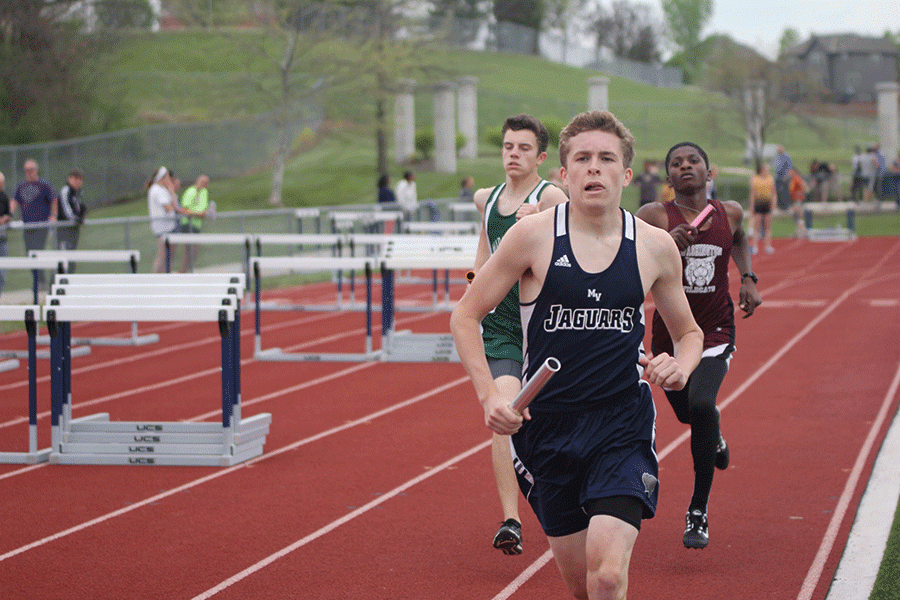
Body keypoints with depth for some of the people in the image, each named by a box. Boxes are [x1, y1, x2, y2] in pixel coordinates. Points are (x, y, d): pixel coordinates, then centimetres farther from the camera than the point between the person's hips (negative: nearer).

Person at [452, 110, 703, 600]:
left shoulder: (655, 247, 1)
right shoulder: (533, 236, -5)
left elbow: (688, 332, 17)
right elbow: (465, 316, 3)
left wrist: (680, 367, -5)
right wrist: (489, 394, -9)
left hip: (624, 429, 0)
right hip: (547, 426, 0)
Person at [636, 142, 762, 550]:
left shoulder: (730, 213, 0)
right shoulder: (654, 217, -10)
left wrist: (748, 278, 8)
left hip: (715, 331, -1)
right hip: (670, 332, 1)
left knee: (702, 405, -24)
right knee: (687, 413, 17)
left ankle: (699, 511, -12)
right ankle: (713, 436, 60)